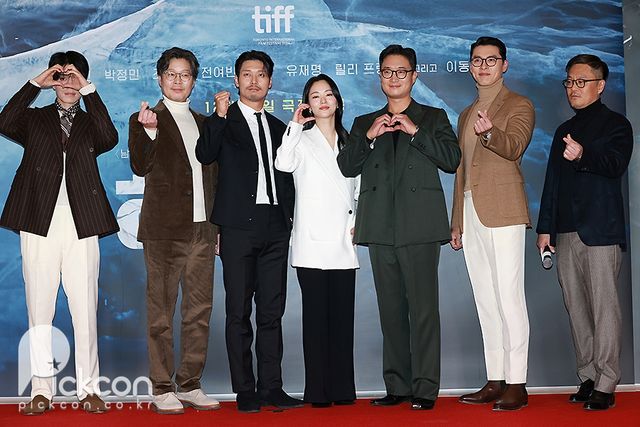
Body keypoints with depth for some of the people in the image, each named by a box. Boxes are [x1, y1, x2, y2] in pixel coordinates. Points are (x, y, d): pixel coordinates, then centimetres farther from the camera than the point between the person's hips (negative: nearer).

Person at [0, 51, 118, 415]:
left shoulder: (90, 122, 15)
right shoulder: (35, 119, 15)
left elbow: (109, 139, -8)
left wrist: (89, 90, -7)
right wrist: (36, 83, -4)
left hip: (81, 224, 0)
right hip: (40, 223, 0)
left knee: (85, 309, -1)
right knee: (39, 309, 2)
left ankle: (89, 389, 5)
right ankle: (42, 389, 10)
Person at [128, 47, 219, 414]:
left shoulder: (203, 123, 17)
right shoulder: (146, 119, 2)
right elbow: (141, 167, -12)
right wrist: (148, 131, -29)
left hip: (202, 229, 5)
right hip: (165, 228, -5)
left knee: (200, 309, 8)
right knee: (161, 310, 1)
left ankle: (190, 384, 18)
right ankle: (162, 389, 9)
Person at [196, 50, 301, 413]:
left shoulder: (278, 128, 19)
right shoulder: (223, 122, 5)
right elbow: (205, 155, -14)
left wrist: (289, 219, 11)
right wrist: (220, 116, -23)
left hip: (276, 227, 4)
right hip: (239, 226, -4)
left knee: (272, 311, 6)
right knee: (239, 311, 0)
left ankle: (271, 387, 12)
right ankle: (245, 390, 7)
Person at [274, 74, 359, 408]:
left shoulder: (349, 142, 17)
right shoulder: (302, 139, 3)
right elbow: (283, 164, -19)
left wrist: (356, 222, 8)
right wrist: (294, 127, -20)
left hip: (343, 242, 4)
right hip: (312, 242, -4)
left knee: (342, 314, 5)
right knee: (316, 315, -3)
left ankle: (342, 388, 10)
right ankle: (318, 390, 2)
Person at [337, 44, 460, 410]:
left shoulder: (433, 118, 12)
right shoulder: (364, 123, 19)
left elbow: (452, 160, -2)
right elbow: (347, 167, 6)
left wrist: (415, 131, -10)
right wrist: (369, 137, -8)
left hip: (420, 228, -3)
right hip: (381, 229, 3)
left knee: (424, 308, -6)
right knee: (391, 311, 7)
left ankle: (425, 388, 0)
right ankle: (397, 386, 14)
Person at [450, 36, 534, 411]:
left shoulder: (519, 106, 2)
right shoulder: (466, 115, 23)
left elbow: (514, 145, -18)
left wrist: (490, 132, -39)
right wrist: (456, 222, 18)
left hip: (503, 212, -7)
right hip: (471, 215, 7)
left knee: (509, 298, -8)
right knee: (486, 302, 8)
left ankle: (516, 384, -4)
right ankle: (495, 381, 13)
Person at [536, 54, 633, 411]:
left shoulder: (616, 124, 3)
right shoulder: (564, 131, 22)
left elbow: (616, 163, -16)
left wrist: (583, 156, -36)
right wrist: (546, 228, 15)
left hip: (600, 230, -6)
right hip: (566, 232, 6)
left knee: (604, 306, -7)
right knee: (577, 308, 6)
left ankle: (606, 385, -4)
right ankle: (588, 377, 12)